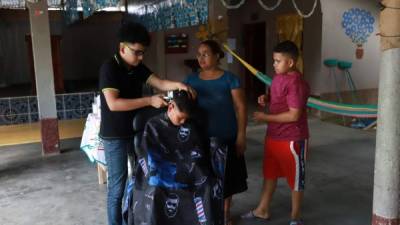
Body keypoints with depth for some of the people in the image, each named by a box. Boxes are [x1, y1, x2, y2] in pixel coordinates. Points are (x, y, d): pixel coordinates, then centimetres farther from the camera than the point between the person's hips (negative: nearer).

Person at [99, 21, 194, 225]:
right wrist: (150, 101, -29)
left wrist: (178, 85, -25)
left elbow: (159, 83, -4)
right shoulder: (109, 68, -18)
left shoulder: (138, 68, 5)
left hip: (137, 132, 8)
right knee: (117, 187, 2)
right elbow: (113, 104, -27)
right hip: (115, 136, -7)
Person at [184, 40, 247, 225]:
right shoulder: (191, 80, 4)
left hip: (226, 138, -2)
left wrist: (241, 136, -11)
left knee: (226, 177, 10)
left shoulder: (230, 79, -5)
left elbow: (240, 108, -6)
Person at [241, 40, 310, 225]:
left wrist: (266, 118, -20)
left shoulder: (296, 83, -22)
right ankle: (262, 210, 36)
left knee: (295, 178, 9)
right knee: (269, 173, 20)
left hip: (292, 139, -9)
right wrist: (266, 99, 0)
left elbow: (294, 115, -25)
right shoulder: (278, 77, 5)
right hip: (273, 136, 9)